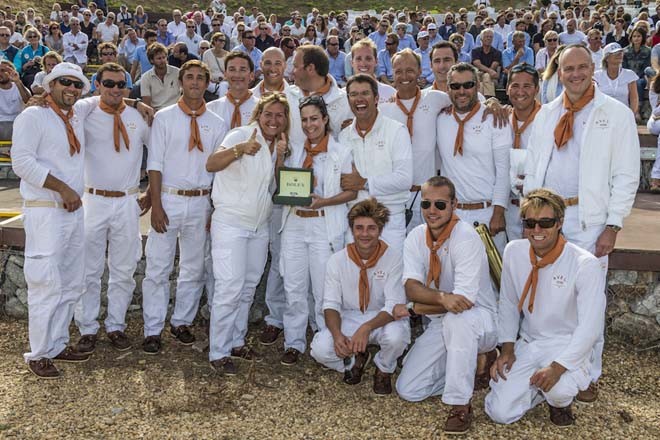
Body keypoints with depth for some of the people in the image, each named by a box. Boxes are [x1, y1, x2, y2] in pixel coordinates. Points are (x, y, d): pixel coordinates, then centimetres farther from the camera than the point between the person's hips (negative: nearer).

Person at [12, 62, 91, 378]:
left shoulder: (76, 121, 16)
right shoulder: (33, 116, -6)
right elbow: (22, 162, -16)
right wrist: (62, 188, -20)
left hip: (74, 211, 8)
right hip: (45, 213, -8)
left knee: (71, 285, 13)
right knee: (47, 286, -6)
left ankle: (58, 344, 26)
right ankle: (39, 354, 7)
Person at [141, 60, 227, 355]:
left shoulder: (216, 124, 5)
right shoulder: (164, 117, -1)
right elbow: (155, 163, -4)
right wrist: (156, 206, -11)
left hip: (201, 202, 3)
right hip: (168, 198, -2)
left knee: (193, 268, 12)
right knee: (158, 267, 0)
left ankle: (182, 322, 28)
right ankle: (153, 330, 11)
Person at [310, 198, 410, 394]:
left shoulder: (393, 258, -14)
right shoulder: (337, 260, -7)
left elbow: (394, 305, -19)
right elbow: (331, 304, -8)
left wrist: (367, 328, -38)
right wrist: (337, 334, -29)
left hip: (383, 319, -1)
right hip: (349, 319, 2)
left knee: (396, 336, -37)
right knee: (320, 349, -25)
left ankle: (384, 370, 2)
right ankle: (355, 360, 12)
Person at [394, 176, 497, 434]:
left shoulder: (466, 237, -21)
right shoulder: (416, 237, -3)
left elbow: (465, 299, -27)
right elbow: (412, 287, -15)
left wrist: (412, 310, -21)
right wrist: (443, 297, -37)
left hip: (479, 319, -6)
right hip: (440, 326, 6)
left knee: (457, 318, -41)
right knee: (408, 390, -3)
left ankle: (460, 406, -26)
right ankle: (476, 358, 16)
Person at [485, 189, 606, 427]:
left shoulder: (585, 265, -19)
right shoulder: (514, 252, -5)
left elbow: (589, 327, -19)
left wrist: (557, 367, -28)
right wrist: (507, 348, -2)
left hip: (568, 346, -3)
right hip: (528, 343, 4)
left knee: (558, 390, -36)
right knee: (500, 412, -11)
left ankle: (560, 402, 4)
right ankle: (536, 386, 21)